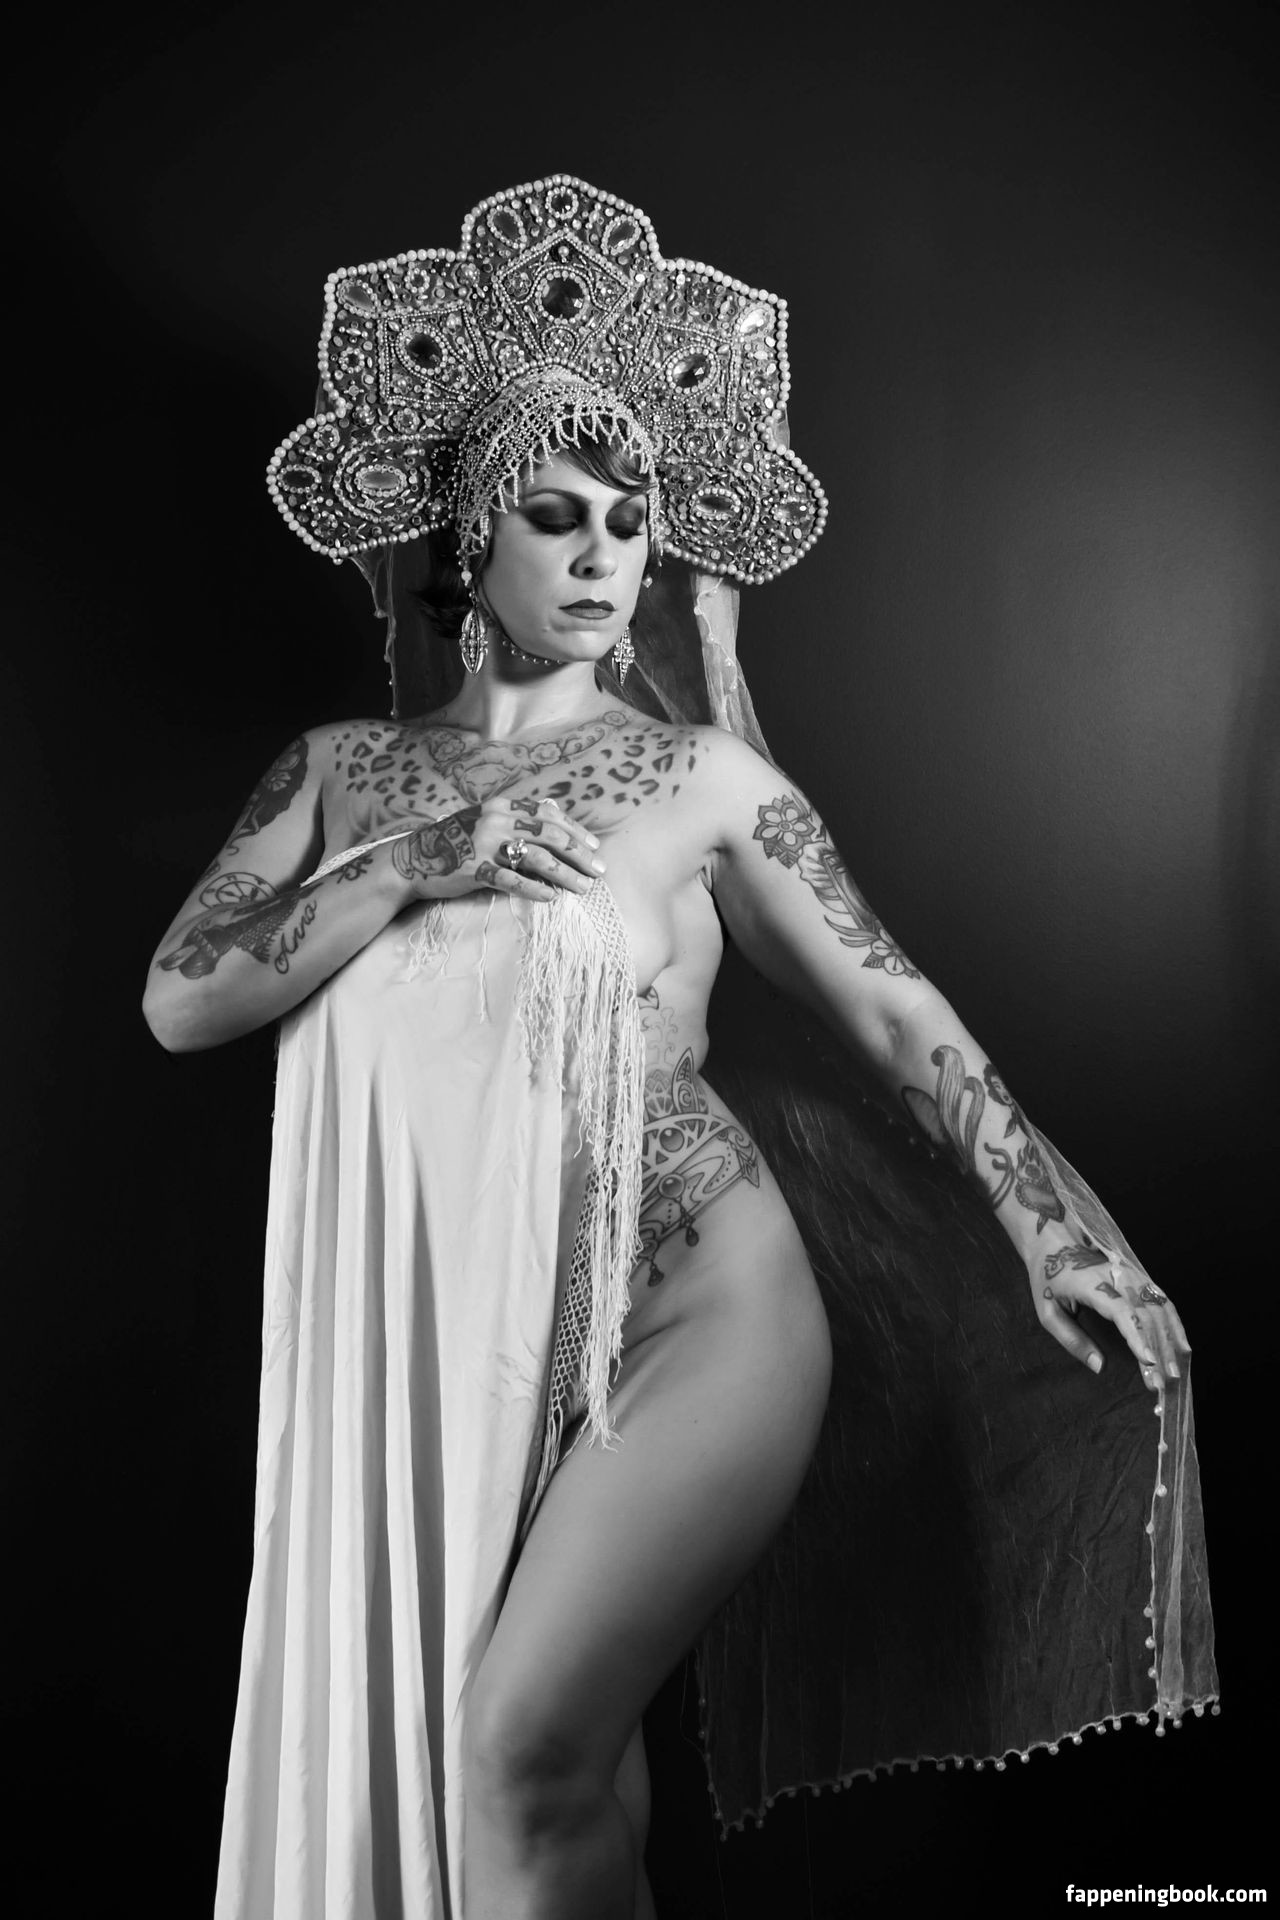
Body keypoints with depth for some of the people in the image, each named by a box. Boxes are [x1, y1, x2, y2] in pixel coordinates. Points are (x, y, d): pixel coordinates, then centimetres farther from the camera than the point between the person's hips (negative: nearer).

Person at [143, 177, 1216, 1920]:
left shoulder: (703, 772, 2)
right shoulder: (341, 772, 9)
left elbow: (890, 1006, 1)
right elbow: (178, 998, 0)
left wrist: (1046, 1225, -7)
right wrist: (417, 861, -11)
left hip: (691, 1305, -3)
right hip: (447, 1345, 3)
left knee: (522, 1743, -14)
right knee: (418, 1749, 9)